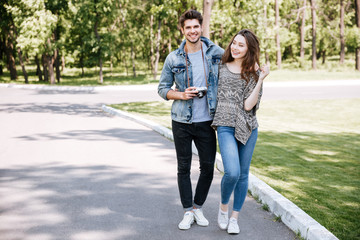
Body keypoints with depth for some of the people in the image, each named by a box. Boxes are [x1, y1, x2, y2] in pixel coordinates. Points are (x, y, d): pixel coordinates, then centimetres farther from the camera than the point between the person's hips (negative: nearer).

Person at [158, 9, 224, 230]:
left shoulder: (217, 53, -2)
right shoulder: (173, 58, -2)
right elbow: (162, 89, 6)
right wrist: (181, 95, -14)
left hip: (207, 121, 1)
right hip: (182, 122, 0)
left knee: (208, 167, 6)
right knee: (184, 167, 6)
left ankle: (198, 207, 26)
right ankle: (188, 212, 20)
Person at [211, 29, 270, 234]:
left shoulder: (254, 73, 0)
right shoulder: (222, 67, 5)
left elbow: (249, 105, -11)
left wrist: (261, 79, -16)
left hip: (248, 128, 1)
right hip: (226, 126, -1)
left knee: (243, 174, 8)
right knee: (232, 172, -17)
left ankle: (234, 217, 23)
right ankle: (223, 207, 12)